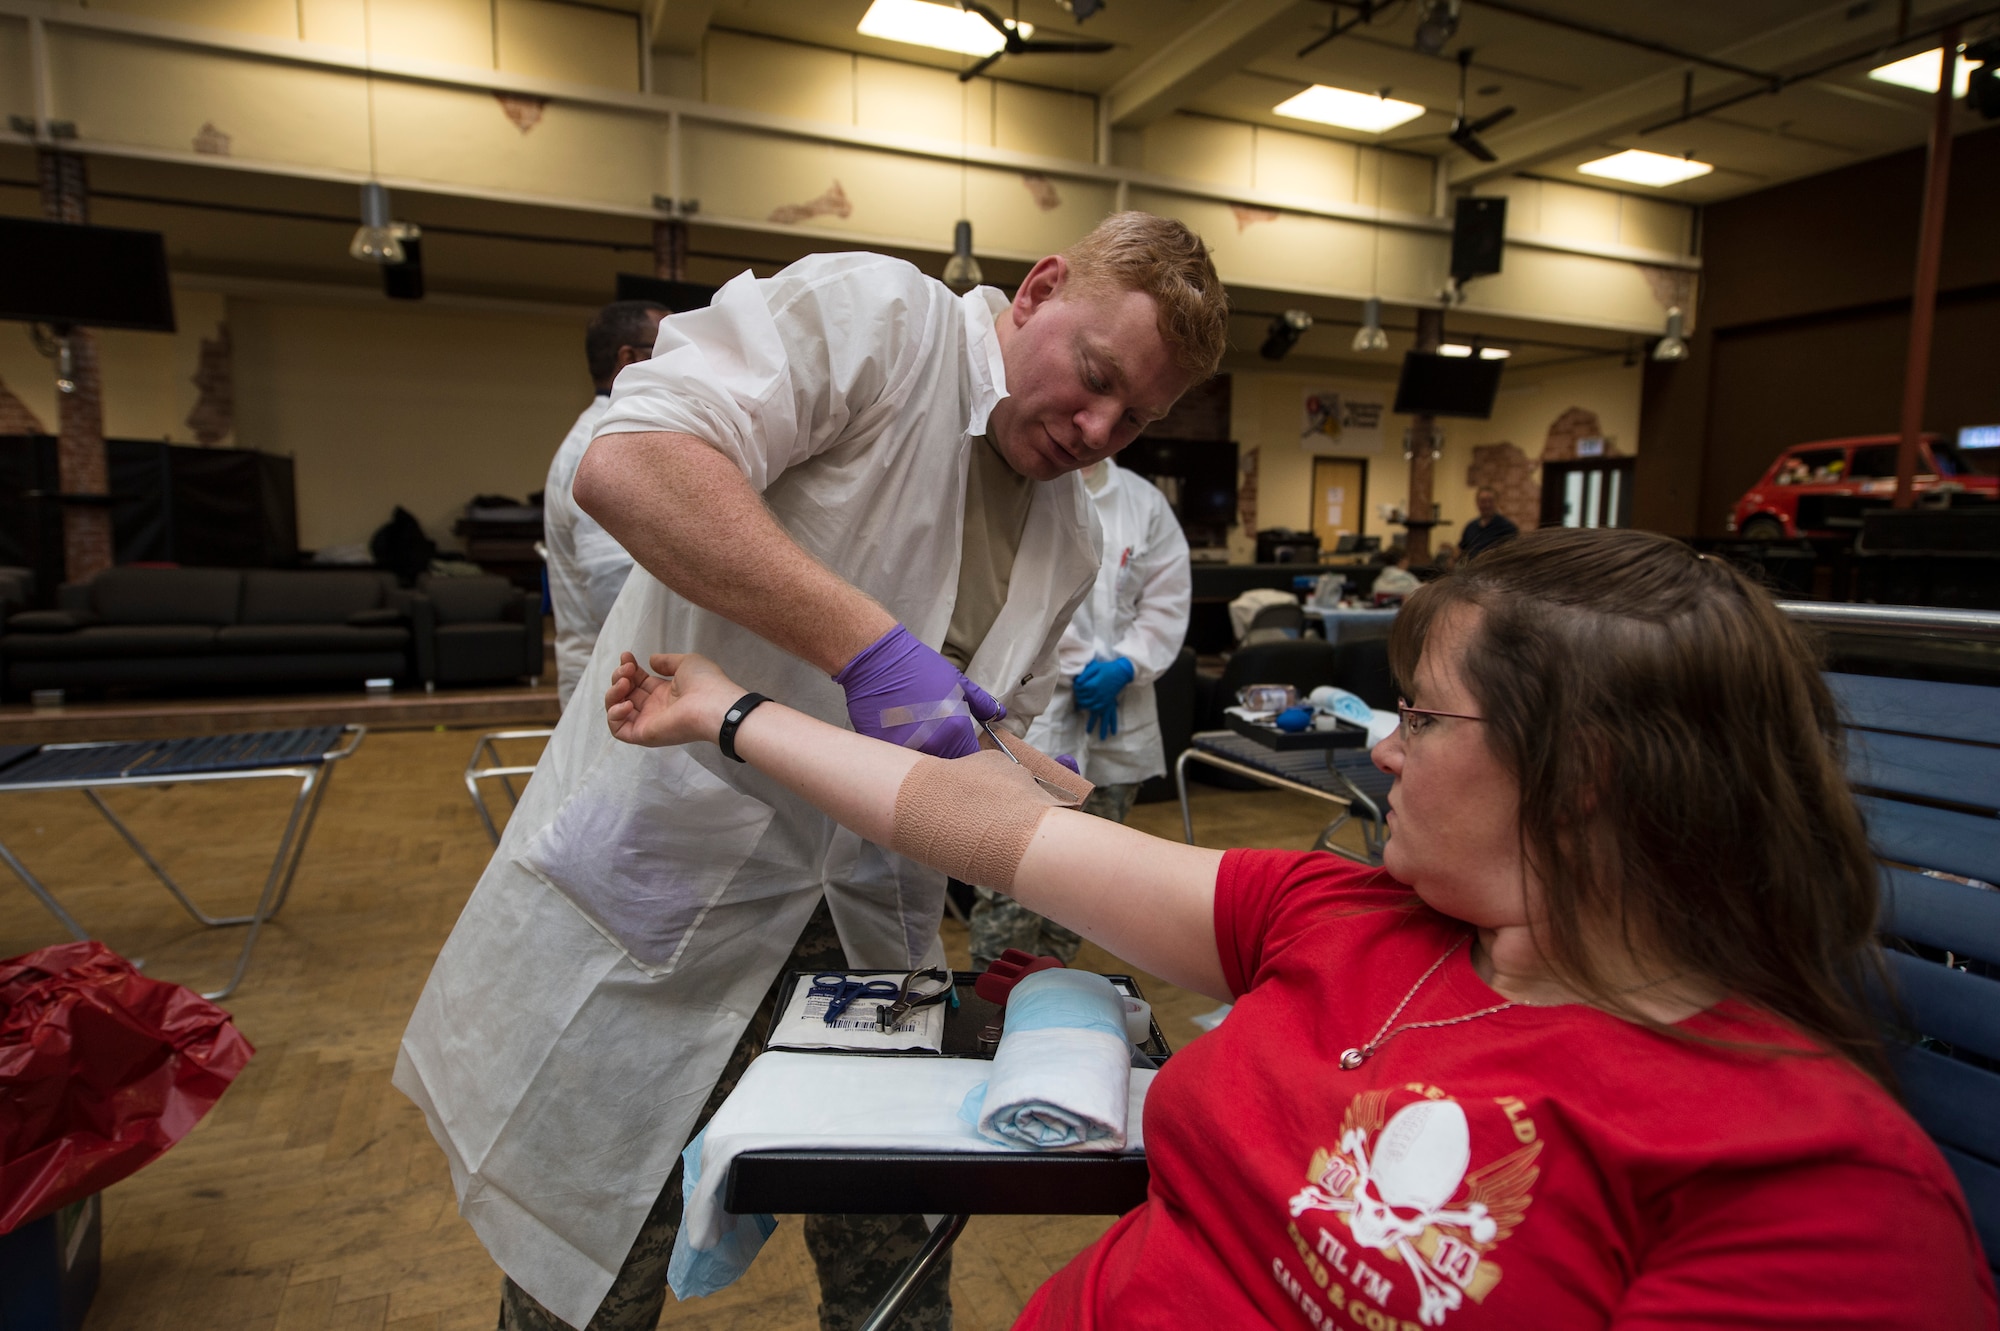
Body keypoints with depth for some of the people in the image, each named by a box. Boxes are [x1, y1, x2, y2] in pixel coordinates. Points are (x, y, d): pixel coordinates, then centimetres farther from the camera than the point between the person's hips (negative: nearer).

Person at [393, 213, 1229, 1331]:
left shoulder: (1073, 539, 10)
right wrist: (866, 642, -32)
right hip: (668, 881, -5)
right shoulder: (870, 316, -12)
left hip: (864, 936, 6)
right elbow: (628, 463, -26)